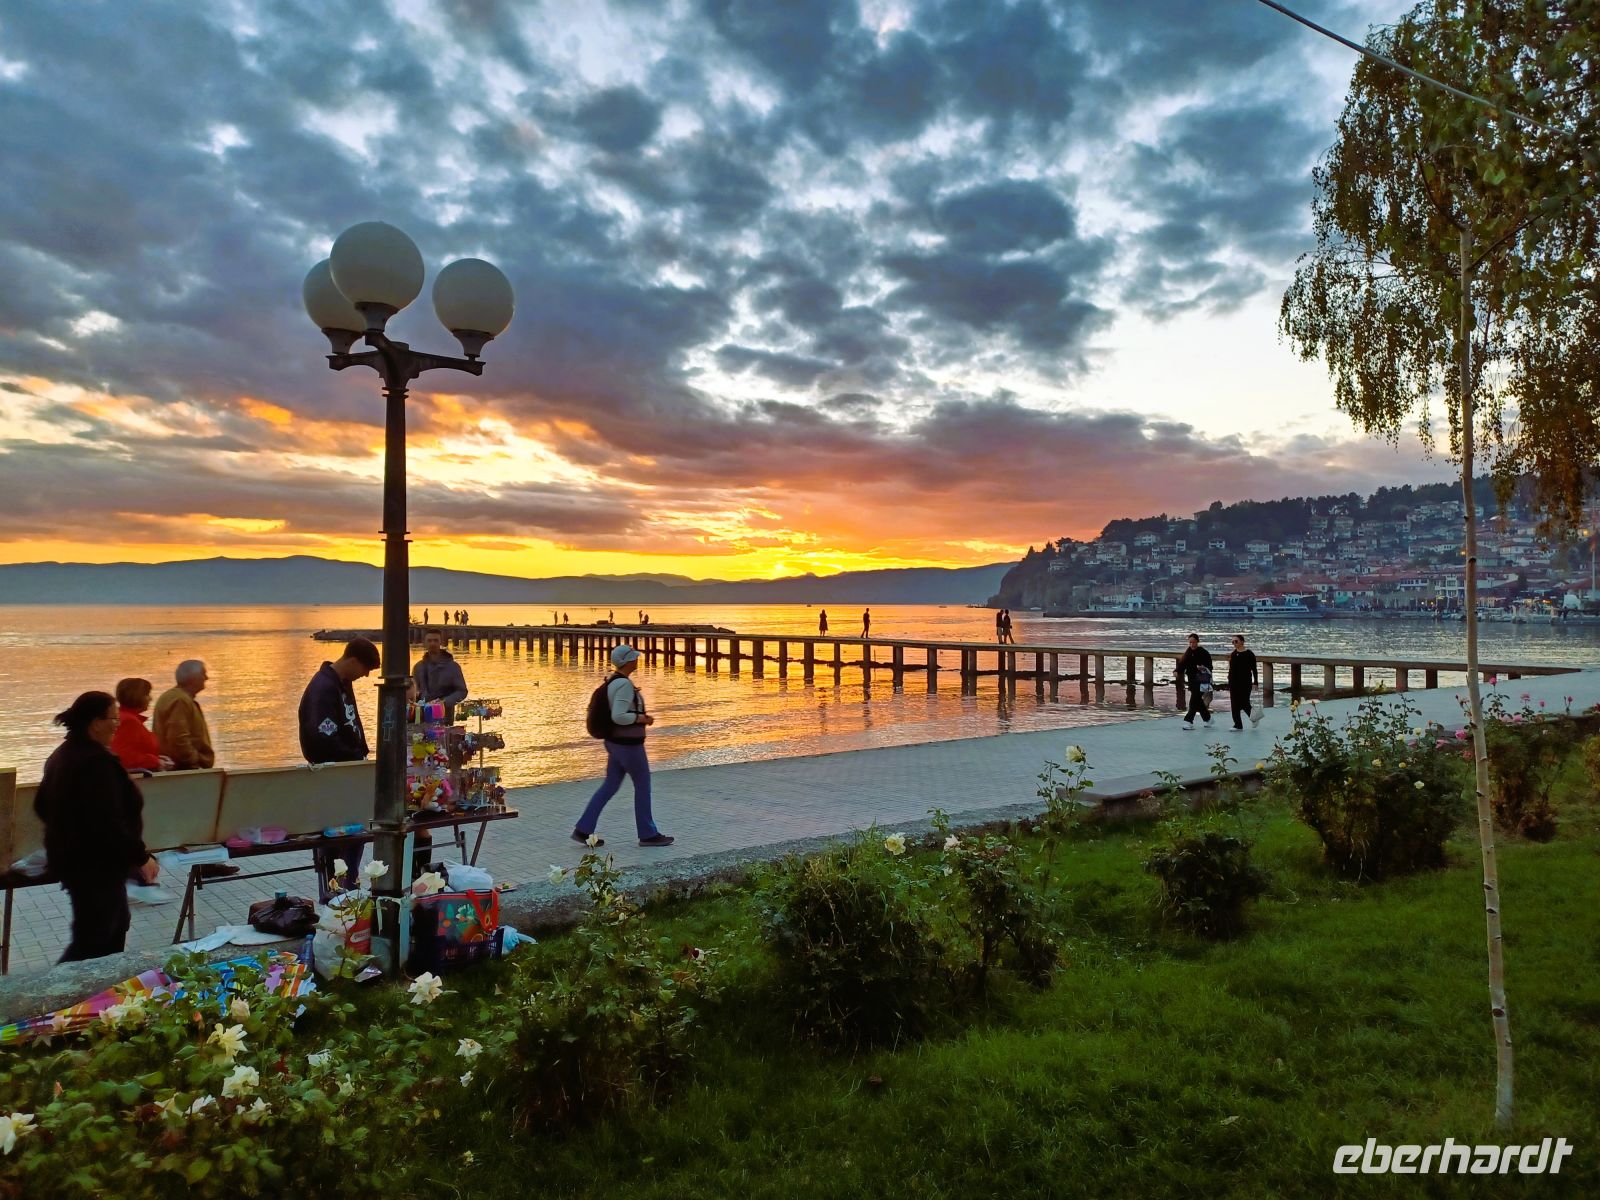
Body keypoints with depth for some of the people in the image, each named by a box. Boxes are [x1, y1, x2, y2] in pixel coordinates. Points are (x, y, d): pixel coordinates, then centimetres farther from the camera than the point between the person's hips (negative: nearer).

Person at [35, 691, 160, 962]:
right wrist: (141, 857, -20)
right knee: (92, 942, -1)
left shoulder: (63, 754, 7)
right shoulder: (97, 762, -26)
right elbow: (109, 823, -30)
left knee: (115, 925, 23)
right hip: (95, 863, -11)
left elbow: (42, 805, 19)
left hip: (71, 856, 11)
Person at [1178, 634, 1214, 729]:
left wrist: (1204, 668, -27)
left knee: (1194, 700, -12)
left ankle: (1188, 721, -13)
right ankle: (1207, 718, 32)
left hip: (1201, 681, -6)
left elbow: (1209, 667, -6)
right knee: (1198, 701, 15)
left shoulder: (1204, 653, -8)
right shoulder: (1188, 653, 8)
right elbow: (1182, 664, 5)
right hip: (1191, 680, 6)